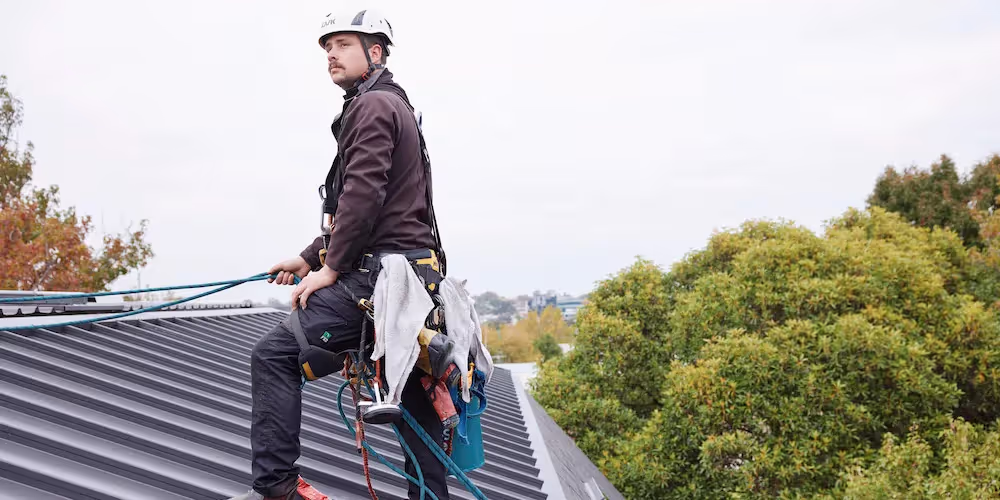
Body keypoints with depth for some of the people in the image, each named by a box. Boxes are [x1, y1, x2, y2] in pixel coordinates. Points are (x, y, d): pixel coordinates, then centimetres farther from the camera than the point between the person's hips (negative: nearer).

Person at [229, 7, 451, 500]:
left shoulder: (372, 106, -7)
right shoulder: (396, 107, 26)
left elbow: (364, 193, -19)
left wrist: (330, 268, -14)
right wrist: (309, 257, 21)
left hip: (378, 274, -11)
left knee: (274, 355, -10)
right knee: (416, 404, 12)